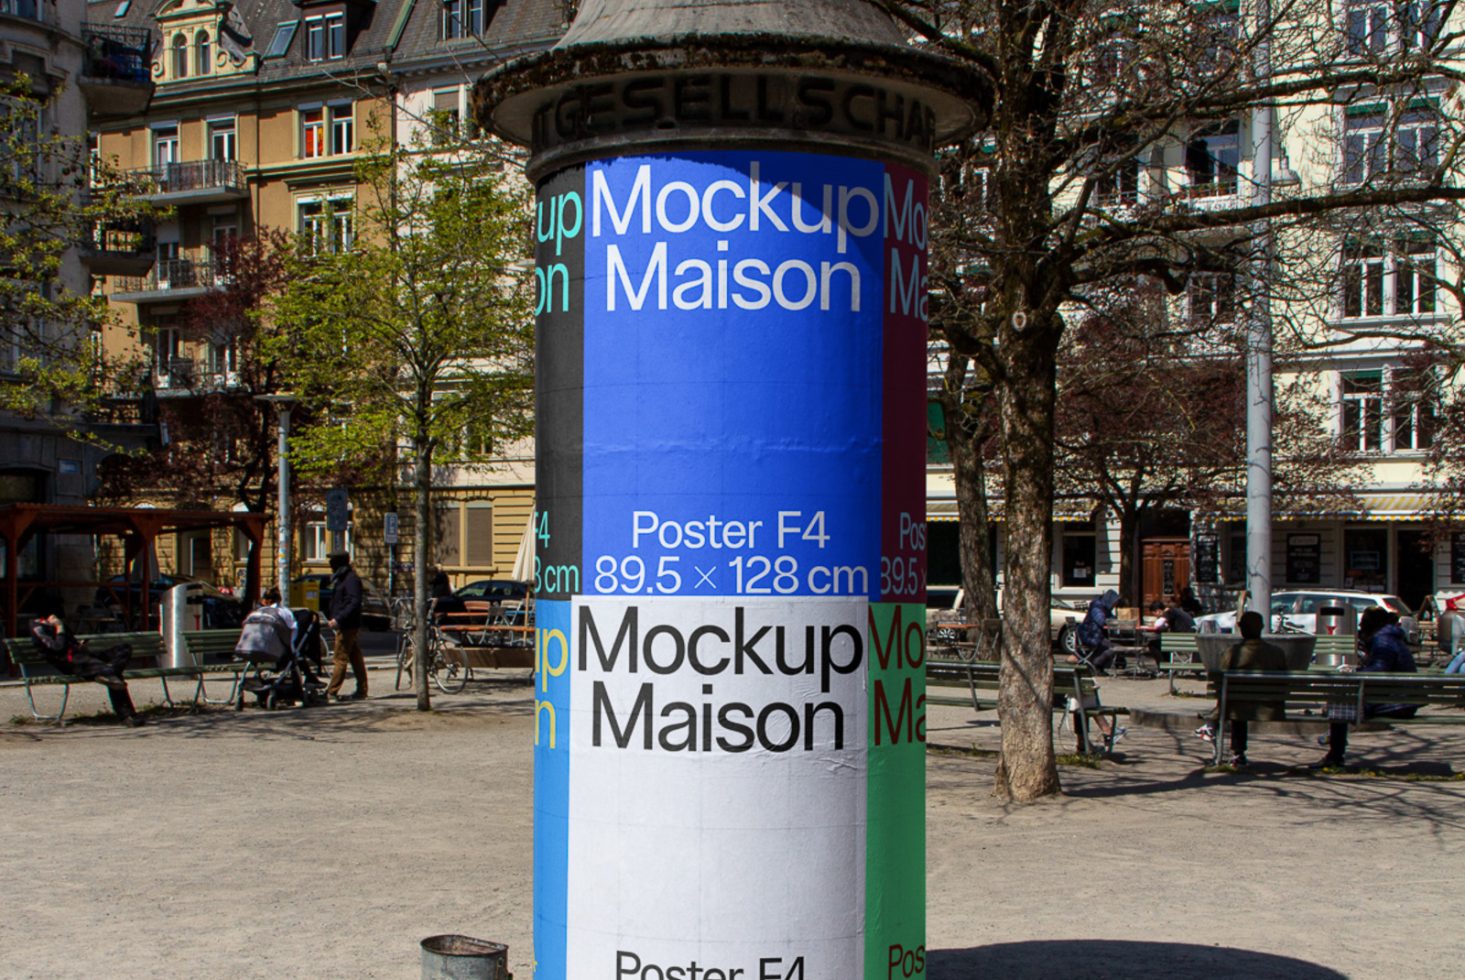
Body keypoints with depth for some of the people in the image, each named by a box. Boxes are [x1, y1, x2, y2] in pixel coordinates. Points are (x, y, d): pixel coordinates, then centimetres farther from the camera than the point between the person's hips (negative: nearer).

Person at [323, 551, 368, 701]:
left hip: (347, 627, -10)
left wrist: (338, 619, -26)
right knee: (356, 659, 9)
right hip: (345, 625, 10)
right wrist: (331, 617, 16)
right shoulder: (341, 578, 18)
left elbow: (354, 603, -22)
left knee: (340, 658, -8)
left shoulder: (351, 579, -13)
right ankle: (361, 691, 11)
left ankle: (331, 692, -7)